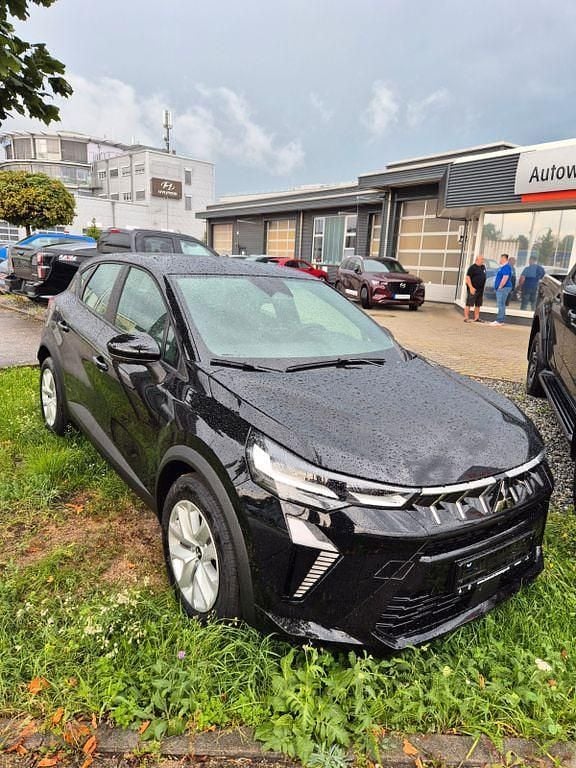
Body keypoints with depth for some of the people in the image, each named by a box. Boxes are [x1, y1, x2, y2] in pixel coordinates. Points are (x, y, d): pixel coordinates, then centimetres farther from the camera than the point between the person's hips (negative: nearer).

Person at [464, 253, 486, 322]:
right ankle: (466, 318, -4)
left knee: (478, 305, 11)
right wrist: (471, 287, -22)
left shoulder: (483, 267, 14)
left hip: (480, 289, 8)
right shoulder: (472, 267, -9)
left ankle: (476, 318, 17)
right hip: (473, 289, -8)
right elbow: (467, 277, -15)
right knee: (469, 304, -6)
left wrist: (483, 288, 19)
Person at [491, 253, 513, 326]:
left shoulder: (506, 267, -14)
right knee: (501, 305, 12)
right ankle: (501, 320, 16)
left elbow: (505, 278, -24)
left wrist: (500, 287, -20)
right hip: (501, 288, 11)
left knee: (501, 304, -11)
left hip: (503, 288, -11)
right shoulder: (503, 267, 19)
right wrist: (498, 287, 20)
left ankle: (499, 321, -12)